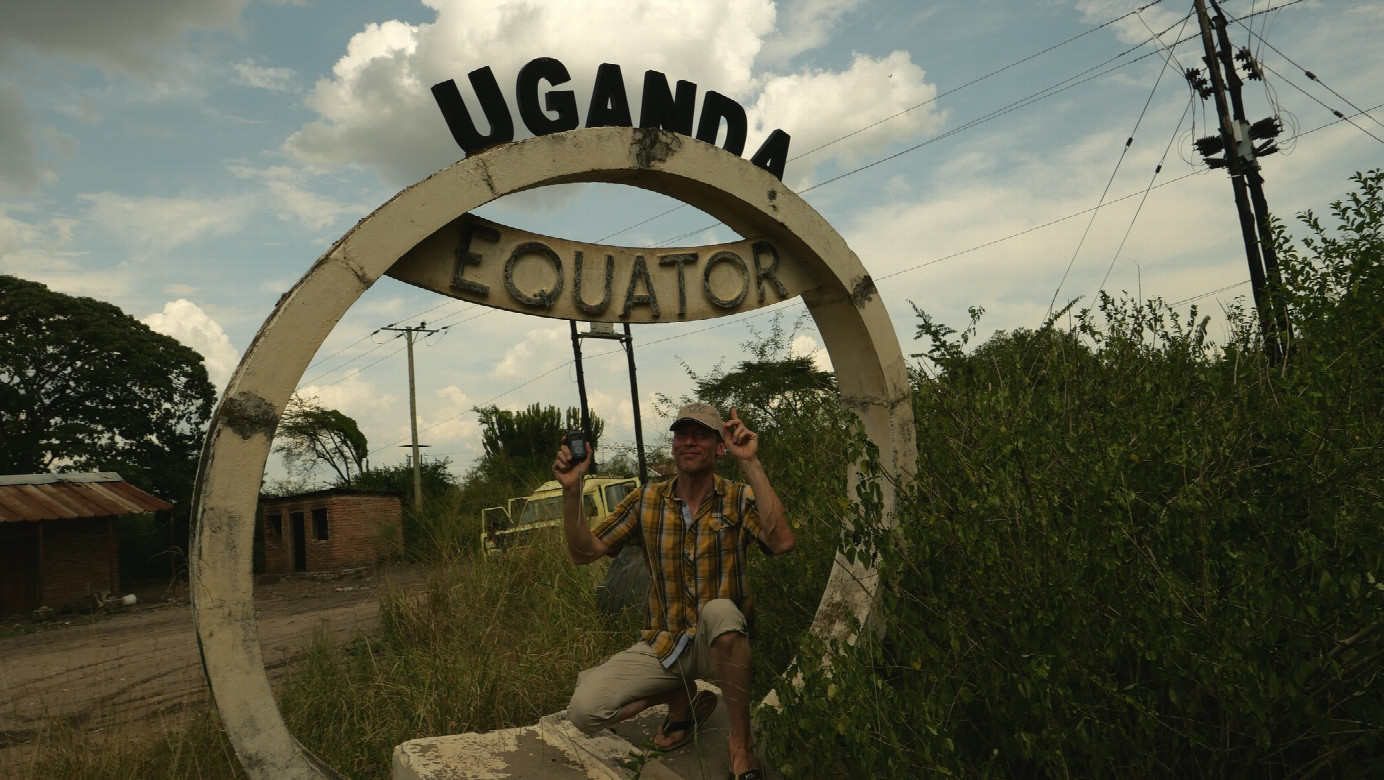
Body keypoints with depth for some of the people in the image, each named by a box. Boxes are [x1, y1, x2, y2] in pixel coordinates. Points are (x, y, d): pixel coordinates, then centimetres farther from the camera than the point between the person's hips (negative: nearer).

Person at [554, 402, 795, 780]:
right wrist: (572, 490, -16)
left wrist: (750, 464, -28)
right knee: (584, 710, -17)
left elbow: (782, 542, -27)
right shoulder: (646, 500, 2)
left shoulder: (739, 498, -6)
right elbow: (585, 551, -2)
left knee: (719, 610, -38)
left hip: (723, 644, -3)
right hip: (663, 645, 3)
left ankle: (741, 743, -17)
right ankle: (684, 696, 11)